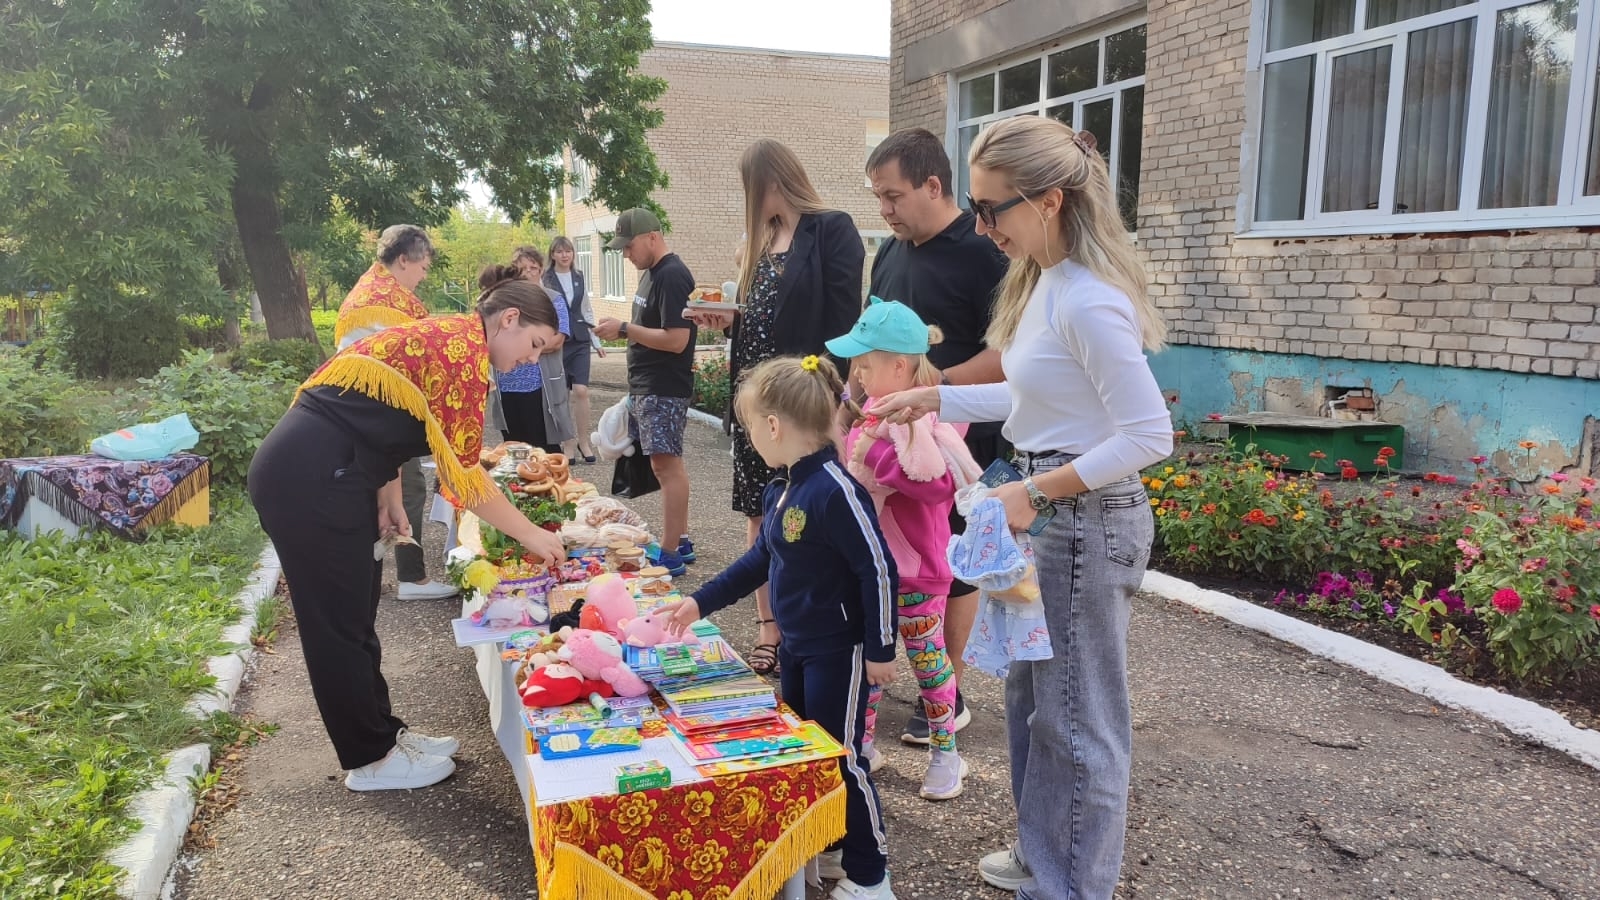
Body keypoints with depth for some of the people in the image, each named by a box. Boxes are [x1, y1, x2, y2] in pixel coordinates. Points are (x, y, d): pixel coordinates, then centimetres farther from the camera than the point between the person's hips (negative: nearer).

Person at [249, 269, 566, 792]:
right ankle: (371, 760, 17)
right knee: (340, 624, 3)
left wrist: (388, 500, 5)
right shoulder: (466, 346, -14)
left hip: (321, 473, 10)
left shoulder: (446, 336, 16)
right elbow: (462, 472, -16)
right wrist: (529, 534, -6)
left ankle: (382, 733, 30)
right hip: (311, 480, -10)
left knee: (354, 614, 17)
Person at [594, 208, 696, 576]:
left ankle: (670, 556, -5)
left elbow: (676, 339, -23)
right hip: (645, 387, 10)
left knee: (666, 464, -8)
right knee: (668, 464, 13)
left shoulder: (672, 276, -16)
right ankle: (681, 542, 20)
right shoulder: (652, 273, 15)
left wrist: (624, 329, -18)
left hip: (664, 389, -10)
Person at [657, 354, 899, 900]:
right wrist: (700, 603, 14)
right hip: (795, 646, 9)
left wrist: (881, 649, -18)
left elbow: (879, 570, -24)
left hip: (839, 651, -9)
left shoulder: (835, 491, -26)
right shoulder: (780, 489, 3)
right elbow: (762, 559, 15)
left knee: (840, 757, 3)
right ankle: (829, 847, 38)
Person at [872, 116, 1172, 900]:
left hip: (1087, 519, -10)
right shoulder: (1045, 282, 7)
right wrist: (934, 400, 11)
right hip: (1053, 513, 10)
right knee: (1033, 696, 22)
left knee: (1076, 716, 6)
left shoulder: (1088, 301, -23)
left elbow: (1149, 434, -24)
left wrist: (1033, 491, -21)